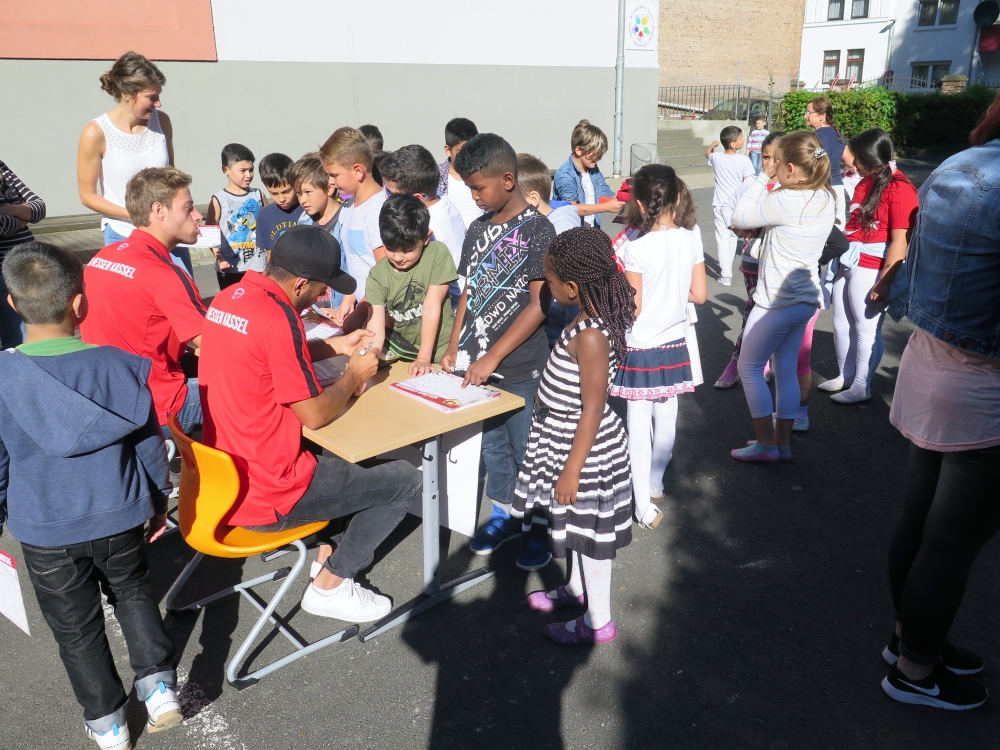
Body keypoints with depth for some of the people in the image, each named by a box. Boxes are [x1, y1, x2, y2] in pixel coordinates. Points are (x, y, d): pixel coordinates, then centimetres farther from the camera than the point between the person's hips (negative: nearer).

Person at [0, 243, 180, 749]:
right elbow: (150, 445, -5)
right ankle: (158, 684, 23)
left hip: (45, 532, 0)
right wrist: (159, 502, 11)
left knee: (75, 624, 18)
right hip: (120, 517, 1)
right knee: (132, 592, 27)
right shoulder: (122, 365, -14)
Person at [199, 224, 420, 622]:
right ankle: (330, 585, 11)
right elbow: (314, 415, -19)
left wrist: (333, 346, 12)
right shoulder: (278, 318, -25)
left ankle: (328, 547, 25)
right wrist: (354, 376, -2)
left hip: (224, 476, 9)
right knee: (405, 480, 2)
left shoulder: (227, 298, 2)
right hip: (267, 499, -9)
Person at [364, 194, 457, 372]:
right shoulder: (377, 275, -5)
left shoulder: (438, 254, -10)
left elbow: (432, 306, -12)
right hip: (398, 353, 1)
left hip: (437, 355, -1)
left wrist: (423, 359, -15)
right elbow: (376, 328, -14)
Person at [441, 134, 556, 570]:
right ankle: (505, 514, 37)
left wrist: (492, 358, -18)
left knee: (527, 451, 6)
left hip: (520, 368, -6)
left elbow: (539, 304, -16)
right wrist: (455, 347, 3)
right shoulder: (478, 228, 8)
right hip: (477, 365, 6)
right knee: (490, 444, 17)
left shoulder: (537, 230, -11)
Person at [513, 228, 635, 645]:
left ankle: (599, 623, 27)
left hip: (584, 448, -9)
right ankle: (577, 590, 48)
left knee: (589, 532, 8)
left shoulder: (590, 336, -29)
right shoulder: (593, 318, -3)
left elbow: (593, 411, -26)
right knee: (577, 527, 26)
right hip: (564, 439, 9)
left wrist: (571, 470, -20)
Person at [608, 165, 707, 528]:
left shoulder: (635, 249, -18)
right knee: (666, 419, 17)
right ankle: (655, 485, 36)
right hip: (675, 344, 5)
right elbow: (699, 294, 1)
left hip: (642, 347, -5)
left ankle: (644, 505, 8)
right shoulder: (690, 240, -4)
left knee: (639, 424, 4)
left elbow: (633, 308, -15)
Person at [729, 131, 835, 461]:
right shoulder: (826, 198, 4)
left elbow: (739, 217, -12)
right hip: (806, 297, 8)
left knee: (749, 368, 6)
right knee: (786, 369, 15)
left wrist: (763, 177, -6)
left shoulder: (784, 201, -22)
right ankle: (782, 442, 23)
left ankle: (765, 443, 11)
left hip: (777, 301, -8)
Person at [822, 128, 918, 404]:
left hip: (871, 269, -8)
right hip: (847, 262, 8)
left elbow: (900, 241, -19)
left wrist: (885, 281, -21)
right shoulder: (866, 181, 11)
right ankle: (845, 376, 32)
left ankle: (861, 387, 16)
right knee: (841, 324, 15)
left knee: (866, 329, 3)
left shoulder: (899, 189, -15)